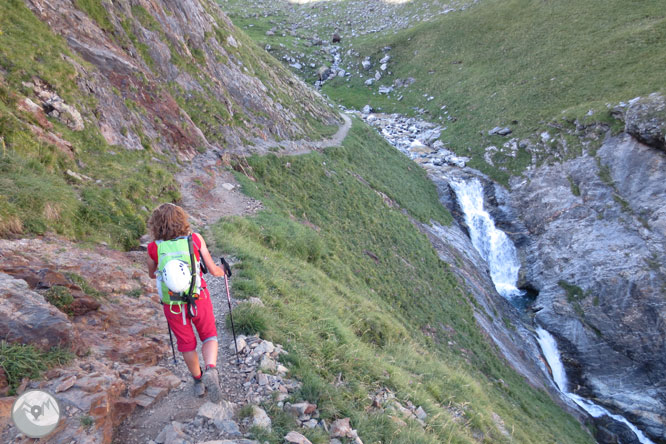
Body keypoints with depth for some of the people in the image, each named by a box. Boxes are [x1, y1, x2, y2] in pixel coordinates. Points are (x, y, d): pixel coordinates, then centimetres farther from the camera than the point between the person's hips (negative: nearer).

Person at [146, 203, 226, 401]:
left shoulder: (154, 248, -7)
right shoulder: (195, 239, -10)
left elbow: (152, 274, 12)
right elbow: (212, 270, -4)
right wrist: (221, 272, 20)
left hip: (173, 305, 1)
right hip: (198, 298, -1)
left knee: (186, 343, 20)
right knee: (209, 336, 17)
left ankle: (198, 381, 35)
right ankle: (211, 369, -9)